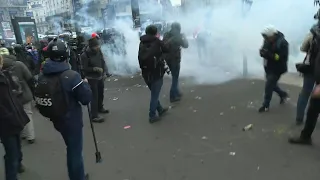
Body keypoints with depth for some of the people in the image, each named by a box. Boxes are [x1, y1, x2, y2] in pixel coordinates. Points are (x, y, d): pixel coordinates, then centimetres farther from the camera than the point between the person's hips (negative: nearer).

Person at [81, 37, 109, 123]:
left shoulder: (99, 51, -2)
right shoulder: (85, 55, -19)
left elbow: (103, 62, 9)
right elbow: (84, 68, -15)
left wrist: (104, 73, 1)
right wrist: (94, 68, -27)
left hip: (100, 77, 6)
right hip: (92, 79, -6)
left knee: (101, 94, 19)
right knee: (94, 96, -7)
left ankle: (100, 108, 43)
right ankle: (94, 116, 0)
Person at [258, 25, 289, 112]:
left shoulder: (282, 43, -23)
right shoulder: (268, 40, -3)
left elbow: (282, 58, -27)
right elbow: (264, 49, 10)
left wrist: (269, 54, -37)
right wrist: (262, 52, -16)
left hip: (277, 69, -7)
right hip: (269, 67, 7)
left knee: (268, 86, -2)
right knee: (272, 84, 21)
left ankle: (266, 105, 13)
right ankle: (283, 94, 48)